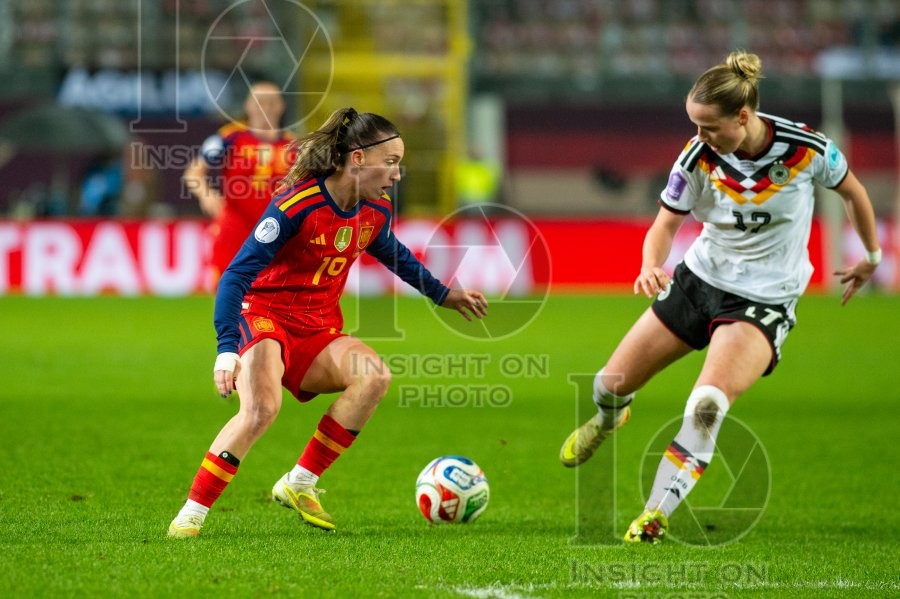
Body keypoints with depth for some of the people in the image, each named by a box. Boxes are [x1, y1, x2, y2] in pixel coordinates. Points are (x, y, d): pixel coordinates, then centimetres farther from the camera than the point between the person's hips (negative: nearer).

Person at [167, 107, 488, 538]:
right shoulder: (297, 206, -22)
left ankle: (299, 484, -11)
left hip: (318, 332, 7)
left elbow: (392, 253, 26)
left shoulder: (375, 211, 0)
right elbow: (236, 275, -24)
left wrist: (443, 295, 32)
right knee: (262, 407, -33)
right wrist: (227, 349, -34)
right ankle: (192, 513, -21)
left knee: (375, 377, -21)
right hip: (264, 317, -7)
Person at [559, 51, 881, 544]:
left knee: (709, 402, -29)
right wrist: (651, 265, -32)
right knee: (612, 385, 8)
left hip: (764, 301, -3)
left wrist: (872, 257, 13)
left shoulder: (806, 148, -19)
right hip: (699, 279, 3)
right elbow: (665, 225, -9)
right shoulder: (697, 157, -15)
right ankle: (606, 422, 48)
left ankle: (656, 514, -17)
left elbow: (852, 191, 1)